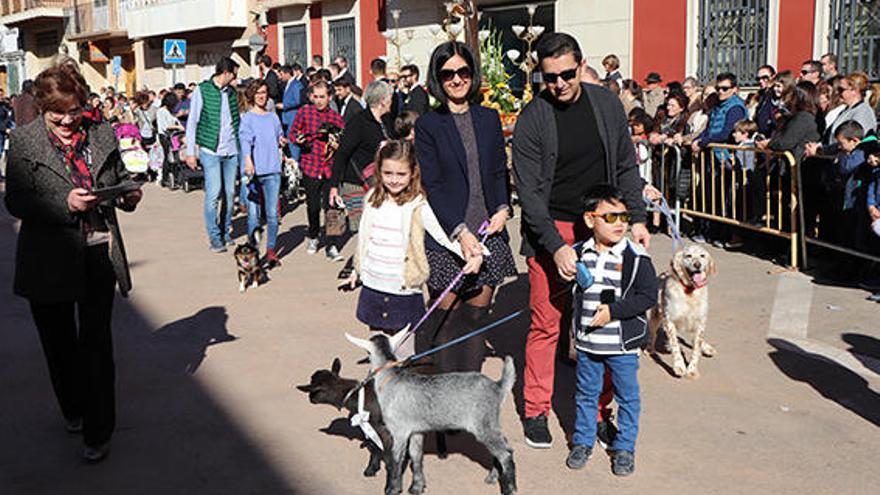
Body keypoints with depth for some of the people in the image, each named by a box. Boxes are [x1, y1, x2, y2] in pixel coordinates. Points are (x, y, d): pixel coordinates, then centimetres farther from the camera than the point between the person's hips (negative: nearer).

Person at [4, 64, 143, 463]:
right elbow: (16, 201, -7)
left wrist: (128, 195, -8)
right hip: (50, 261, 0)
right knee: (59, 342, 15)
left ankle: (98, 431, 10)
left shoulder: (102, 134, 2)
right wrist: (65, 204, -21)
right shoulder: (24, 141, -4)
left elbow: (118, 179, 16)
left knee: (97, 343, 2)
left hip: (99, 254, 1)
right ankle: (73, 410, 39)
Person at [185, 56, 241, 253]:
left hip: (231, 150, 5)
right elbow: (192, 122, -1)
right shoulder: (202, 91, -2)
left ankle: (226, 231, 20)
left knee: (230, 193, 7)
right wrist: (190, 152, -4)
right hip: (210, 150, -5)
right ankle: (214, 237, 1)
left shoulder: (231, 92, 12)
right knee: (213, 193, -8)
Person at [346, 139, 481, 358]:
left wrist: (474, 254, -33)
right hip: (372, 286, 5)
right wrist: (357, 270, 27)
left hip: (403, 289, -5)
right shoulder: (373, 198, 4)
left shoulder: (419, 206, -12)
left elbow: (445, 235, -17)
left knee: (403, 352, 3)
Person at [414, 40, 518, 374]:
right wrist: (460, 232, -16)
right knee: (448, 317, 0)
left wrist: (504, 209, -2)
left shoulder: (489, 119, 11)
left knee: (477, 316, 8)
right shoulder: (428, 125, -2)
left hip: (487, 234, 4)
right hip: (446, 237, -4)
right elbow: (431, 186, -8)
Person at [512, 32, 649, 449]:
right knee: (546, 325, 1)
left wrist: (636, 218, 1)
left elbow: (626, 166, 10)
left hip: (602, 229, 3)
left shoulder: (607, 105, 2)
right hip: (550, 233, -3)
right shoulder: (531, 120, -9)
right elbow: (529, 191, -12)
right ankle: (536, 411, 16)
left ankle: (599, 409, 17)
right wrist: (557, 246, -20)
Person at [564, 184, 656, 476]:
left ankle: (624, 447, 26)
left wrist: (613, 310, -21)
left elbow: (648, 296, -14)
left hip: (623, 344, -3)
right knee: (586, 394, 15)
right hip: (587, 343, 3)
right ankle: (582, 441, 32)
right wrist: (576, 332, 14)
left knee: (627, 397, 10)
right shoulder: (581, 255, 1)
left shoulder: (636, 258, -11)